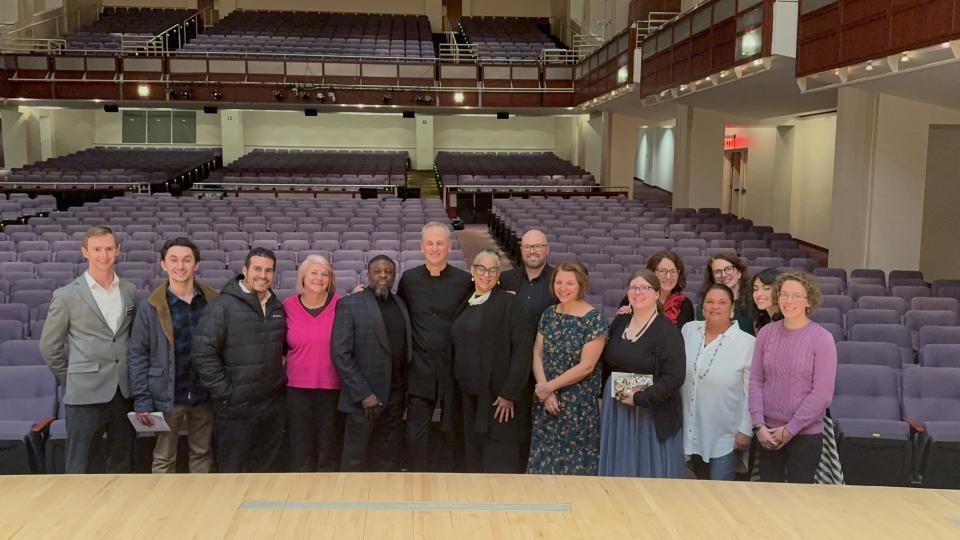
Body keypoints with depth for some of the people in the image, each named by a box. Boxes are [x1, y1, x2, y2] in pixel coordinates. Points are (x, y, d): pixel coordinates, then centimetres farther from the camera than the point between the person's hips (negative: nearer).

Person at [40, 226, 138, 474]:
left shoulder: (129, 291, 7)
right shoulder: (67, 295, -4)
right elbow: (49, 346, 3)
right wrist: (70, 381, 4)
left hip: (124, 393, 4)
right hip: (86, 394, -3)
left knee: (121, 466, 12)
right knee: (79, 467, 2)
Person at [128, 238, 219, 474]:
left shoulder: (213, 301, -2)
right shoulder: (150, 306, -6)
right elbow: (137, 355, -4)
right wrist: (141, 399, -9)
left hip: (204, 395, 2)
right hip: (167, 396, -2)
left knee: (203, 454, 14)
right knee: (164, 459, 10)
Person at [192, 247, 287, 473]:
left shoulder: (277, 307, 8)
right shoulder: (222, 306, -11)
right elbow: (204, 354, -14)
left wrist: (281, 380, 10)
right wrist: (225, 393, -14)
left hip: (273, 407, 6)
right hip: (236, 408, -5)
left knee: (265, 469, 17)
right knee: (232, 471, 6)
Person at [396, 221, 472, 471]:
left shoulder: (464, 280, -2)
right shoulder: (408, 279, 2)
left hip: (454, 369, 0)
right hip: (420, 370, 1)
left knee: (453, 431, 11)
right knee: (416, 433, 4)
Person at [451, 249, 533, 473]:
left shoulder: (508, 303, -7)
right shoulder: (466, 305, 13)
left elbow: (523, 348, -13)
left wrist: (510, 393, -16)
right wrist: (460, 383, 10)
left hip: (499, 398, -6)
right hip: (470, 395, 6)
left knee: (499, 466, -3)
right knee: (475, 462, 11)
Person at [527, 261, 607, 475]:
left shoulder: (594, 319, -10)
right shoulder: (549, 314, 7)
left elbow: (586, 366, -14)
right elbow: (537, 354, 4)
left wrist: (550, 386, -10)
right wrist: (545, 391, -10)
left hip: (579, 406, -5)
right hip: (546, 402, 5)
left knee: (573, 463, 3)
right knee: (543, 461, 8)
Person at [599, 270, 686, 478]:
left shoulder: (667, 331, -11)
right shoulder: (619, 323, 8)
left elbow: (674, 377, -17)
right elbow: (607, 363, 17)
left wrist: (640, 398, -20)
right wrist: (606, 392, 4)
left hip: (650, 412, -6)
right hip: (616, 410, 6)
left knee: (649, 469, 4)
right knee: (619, 469, 13)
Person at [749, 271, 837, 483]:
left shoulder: (822, 339, -10)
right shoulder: (766, 332, 0)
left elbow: (822, 393, -12)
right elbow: (755, 381, 2)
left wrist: (790, 429, -11)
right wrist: (759, 425, -6)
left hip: (806, 434, -3)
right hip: (768, 432, 3)